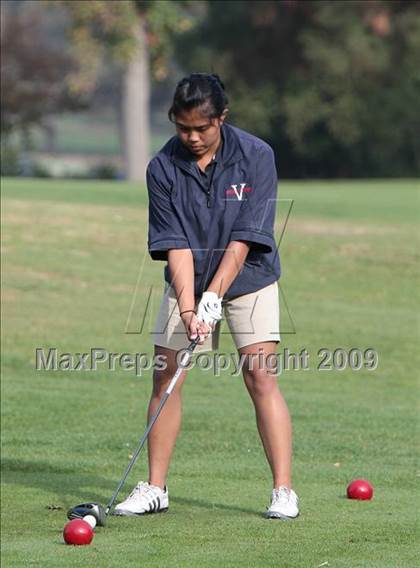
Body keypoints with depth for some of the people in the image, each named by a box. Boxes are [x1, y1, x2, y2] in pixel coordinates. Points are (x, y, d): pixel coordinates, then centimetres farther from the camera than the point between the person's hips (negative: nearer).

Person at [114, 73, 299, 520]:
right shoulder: (163, 169, -11)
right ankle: (155, 489, 8)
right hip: (187, 285, 2)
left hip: (248, 281, -2)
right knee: (166, 377, -2)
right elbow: (176, 246, -14)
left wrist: (213, 299, -24)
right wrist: (188, 309, -25)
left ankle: (283, 490, -11)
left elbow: (243, 240, -19)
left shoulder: (256, 156, -17)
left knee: (260, 376, -13)